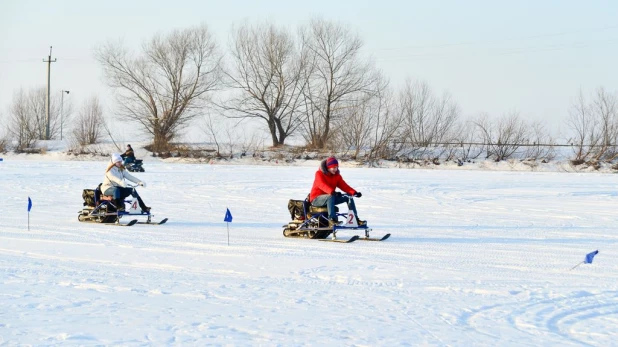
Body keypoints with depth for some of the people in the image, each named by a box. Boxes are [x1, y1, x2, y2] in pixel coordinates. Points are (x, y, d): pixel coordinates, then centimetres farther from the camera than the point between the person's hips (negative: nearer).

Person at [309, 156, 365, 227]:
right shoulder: (319, 174, -13)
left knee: (348, 198, -8)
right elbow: (322, 185, -31)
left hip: (329, 199, 6)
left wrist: (354, 192, -23)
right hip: (316, 199, -6)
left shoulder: (337, 175, 7)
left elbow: (344, 186, -5)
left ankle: (355, 219, -8)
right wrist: (332, 192, -50)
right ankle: (332, 219, -43)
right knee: (331, 197, -38)